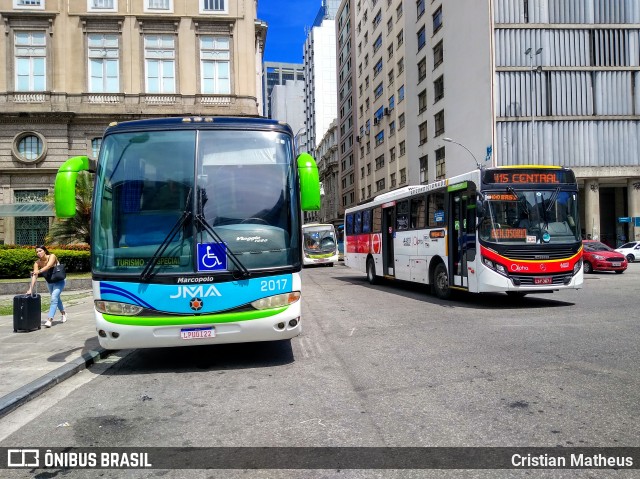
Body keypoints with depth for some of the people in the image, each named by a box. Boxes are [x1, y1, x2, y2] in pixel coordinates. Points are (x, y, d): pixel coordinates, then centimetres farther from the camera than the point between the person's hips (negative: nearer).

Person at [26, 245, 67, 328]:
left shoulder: (52, 256, -23)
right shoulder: (37, 263, -14)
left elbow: (48, 266, -41)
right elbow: (34, 276, -24)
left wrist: (39, 271, -59)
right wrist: (30, 289, -35)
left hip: (59, 281, -6)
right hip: (49, 283, 6)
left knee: (54, 298, -20)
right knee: (56, 298, 22)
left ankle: (49, 320, -24)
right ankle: (63, 313, 45)